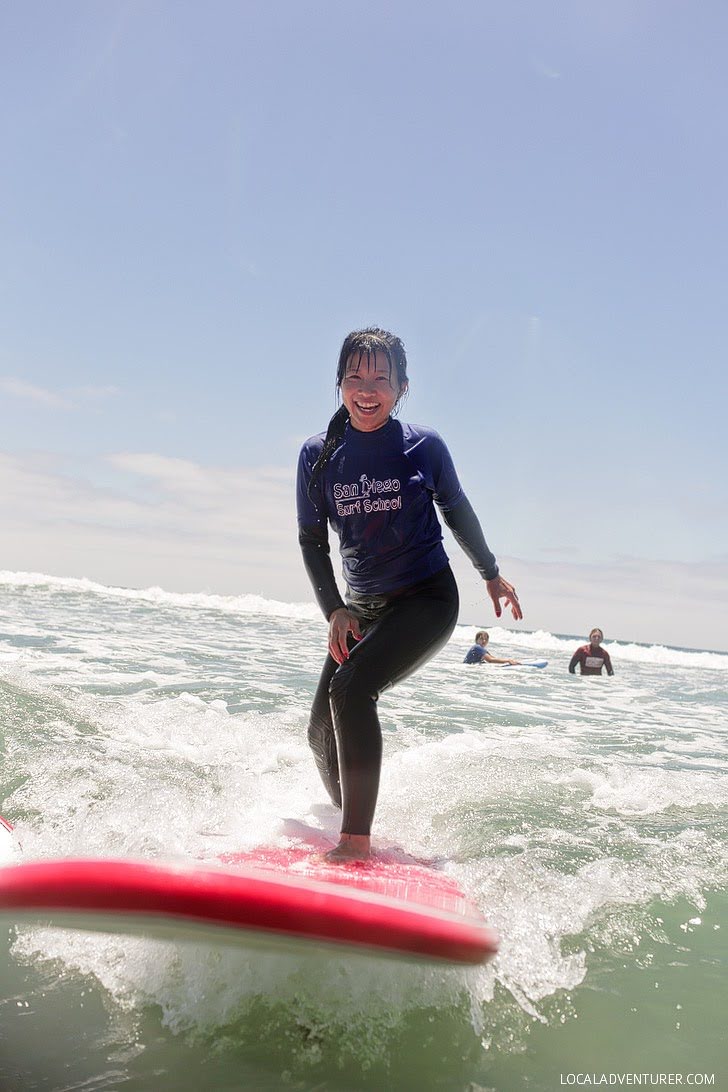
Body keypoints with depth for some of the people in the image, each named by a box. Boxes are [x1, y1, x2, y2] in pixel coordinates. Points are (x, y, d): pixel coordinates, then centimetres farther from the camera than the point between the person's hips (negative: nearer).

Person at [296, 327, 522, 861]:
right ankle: (349, 828, 29)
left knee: (350, 687, -27)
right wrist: (335, 610, -9)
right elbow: (312, 541, 4)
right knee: (323, 729, 3)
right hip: (362, 608, 5)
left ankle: (357, 843, -22)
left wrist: (492, 574, 20)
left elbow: (456, 511, 9)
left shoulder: (424, 446, -8)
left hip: (427, 599, -4)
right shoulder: (318, 455, -2)